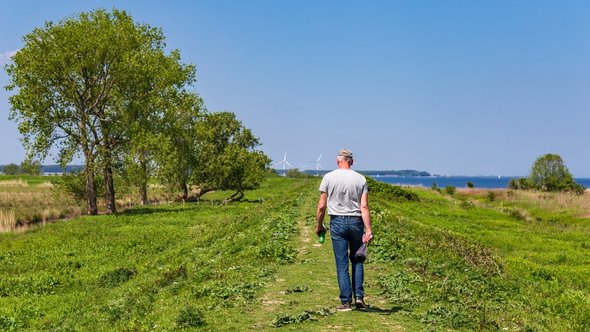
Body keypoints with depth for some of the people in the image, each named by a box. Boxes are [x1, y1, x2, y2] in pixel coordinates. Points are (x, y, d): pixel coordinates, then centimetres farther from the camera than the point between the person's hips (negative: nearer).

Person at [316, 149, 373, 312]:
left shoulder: (329, 177, -1)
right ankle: (359, 297, 8)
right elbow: (364, 207, -5)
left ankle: (346, 302, 4)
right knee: (357, 260, 15)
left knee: (342, 263, 3)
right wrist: (368, 230, -6)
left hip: (337, 221, -1)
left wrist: (319, 225, 11)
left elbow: (321, 206, -1)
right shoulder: (360, 179, 1)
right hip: (356, 222, 1)